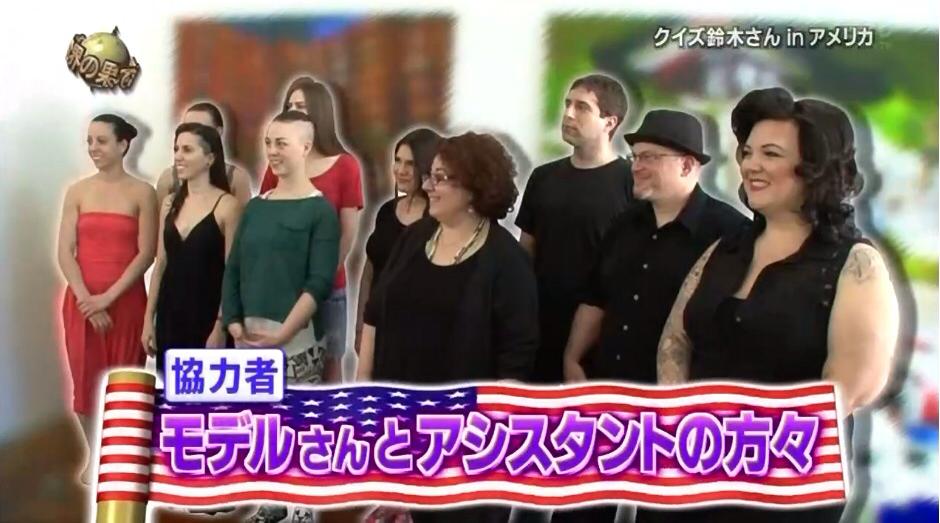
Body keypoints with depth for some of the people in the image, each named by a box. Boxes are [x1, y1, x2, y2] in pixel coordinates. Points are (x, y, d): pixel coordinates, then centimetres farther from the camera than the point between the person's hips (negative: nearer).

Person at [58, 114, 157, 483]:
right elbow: (65, 252, -1)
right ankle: (93, 456, 22)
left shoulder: (142, 193, -3)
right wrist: (87, 300, -12)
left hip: (126, 300, -2)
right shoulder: (77, 192, 4)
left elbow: (146, 253, -7)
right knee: (86, 379, 7)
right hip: (82, 300, 2)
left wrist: (109, 296, -14)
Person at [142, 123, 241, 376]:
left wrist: (221, 325, -13)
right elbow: (161, 264, 12)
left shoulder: (227, 205, -8)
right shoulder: (170, 203, 9)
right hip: (170, 314, 5)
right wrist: (149, 319, 9)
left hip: (207, 315, -5)